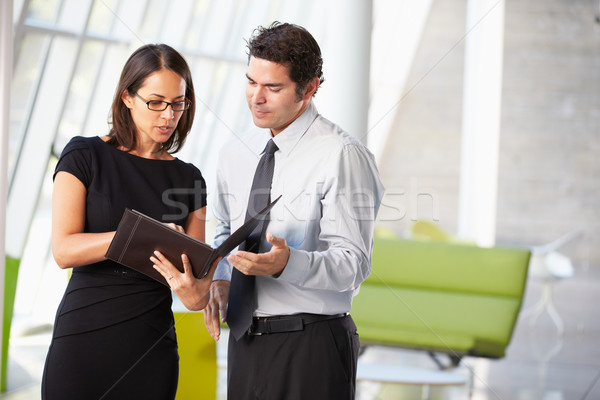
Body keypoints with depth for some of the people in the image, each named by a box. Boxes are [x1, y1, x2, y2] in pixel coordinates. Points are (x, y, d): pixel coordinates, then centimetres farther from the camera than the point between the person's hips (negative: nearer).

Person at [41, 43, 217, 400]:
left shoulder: (188, 179, 8)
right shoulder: (85, 156, -1)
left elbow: (196, 272, 4)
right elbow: (64, 250, -11)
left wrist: (195, 290, -21)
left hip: (153, 345, 3)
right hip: (84, 339, -3)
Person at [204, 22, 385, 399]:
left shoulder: (342, 155, -12)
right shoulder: (234, 155, 10)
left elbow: (352, 263, -16)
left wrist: (287, 264, -32)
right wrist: (220, 279, 3)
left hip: (311, 346, -6)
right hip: (244, 340, 6)